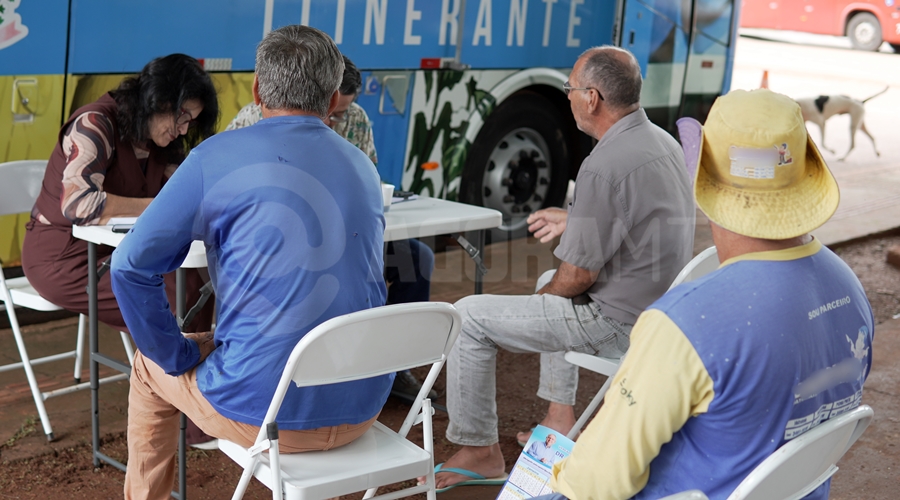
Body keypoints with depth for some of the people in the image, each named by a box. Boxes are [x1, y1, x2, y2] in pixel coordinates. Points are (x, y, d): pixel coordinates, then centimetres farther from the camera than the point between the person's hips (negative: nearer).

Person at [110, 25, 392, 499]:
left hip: (265, 413, -5)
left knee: (151, 366, 26)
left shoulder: (217, 158, -8)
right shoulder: (363, 167, 7)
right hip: (361, 407, 5)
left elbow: (131, 266, -9)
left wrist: (181, 356, 4)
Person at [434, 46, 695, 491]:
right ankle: (560, 419, 36)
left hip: (617, 323, -10)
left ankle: (479, 449, 10)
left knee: (469, 317, -1)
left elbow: (579, 275, -20)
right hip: (658, 307, 10)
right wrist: (573, 220, 22)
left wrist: (546, 294, 0)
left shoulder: (604, 166, -26)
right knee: (551, 285, 36)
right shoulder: (663, 141, 4)